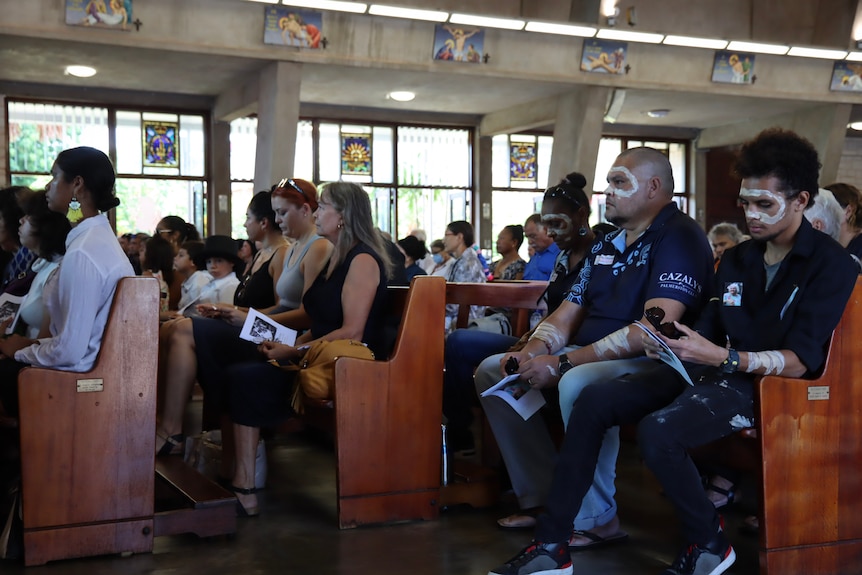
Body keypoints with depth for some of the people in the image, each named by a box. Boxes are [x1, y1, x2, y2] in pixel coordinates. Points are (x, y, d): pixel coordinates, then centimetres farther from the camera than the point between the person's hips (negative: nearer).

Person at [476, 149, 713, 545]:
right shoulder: (605, 245, 16)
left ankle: (596, 519, -20)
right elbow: (568, 312, 16)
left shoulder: (678, 238, -12)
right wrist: (533, 352, -7)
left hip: (652, 363, -9)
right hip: (589, 357, 10)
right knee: (492, 371, 3)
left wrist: (564, 363, -24)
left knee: (577, 383, -39)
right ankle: (542, 497, 2)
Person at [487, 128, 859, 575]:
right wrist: (675, 345, -10)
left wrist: (722, 357, -28)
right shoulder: (737, 258, 16)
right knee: (596, 399, -12)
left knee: (657, 431, -33)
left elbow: (800, 362, -15)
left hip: (763, 384, -7)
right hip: (711, 371, 8)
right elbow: (707, 332, 14)